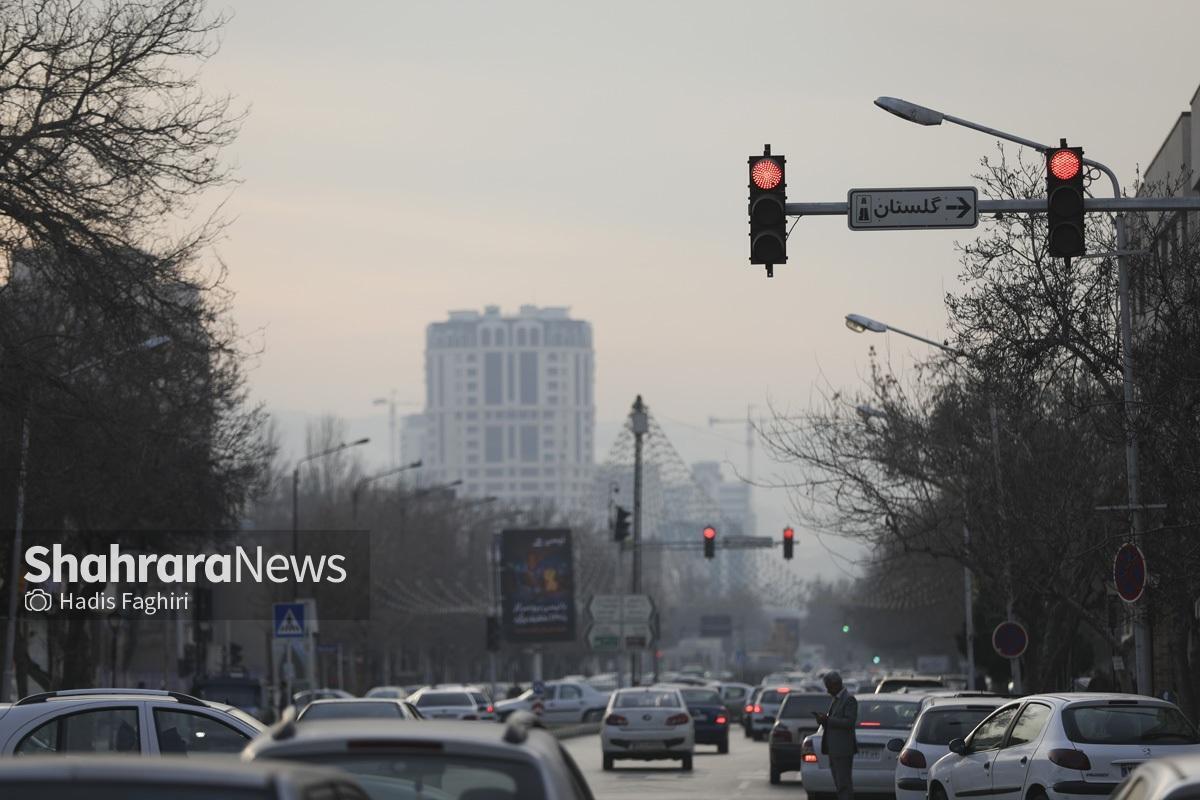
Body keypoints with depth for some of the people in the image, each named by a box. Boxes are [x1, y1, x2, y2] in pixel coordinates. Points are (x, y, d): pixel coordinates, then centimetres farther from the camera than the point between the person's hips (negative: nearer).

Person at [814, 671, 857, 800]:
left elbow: (849, 722, -19)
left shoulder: (849, 699, -10)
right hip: (834, 750, 9)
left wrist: (828, 720, -20)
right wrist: (823, 720, 3)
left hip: (843, 749, -9)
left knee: (844, 784, -11)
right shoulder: (835, 700, 19)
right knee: (840, 784, 8)